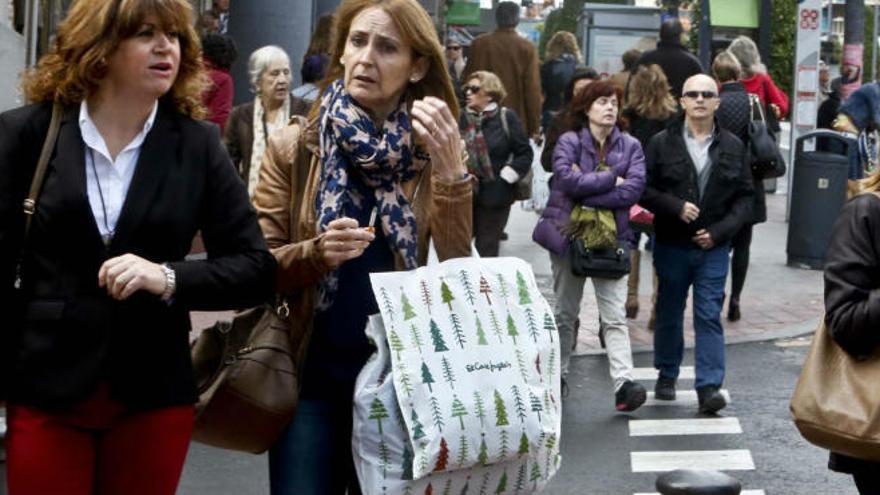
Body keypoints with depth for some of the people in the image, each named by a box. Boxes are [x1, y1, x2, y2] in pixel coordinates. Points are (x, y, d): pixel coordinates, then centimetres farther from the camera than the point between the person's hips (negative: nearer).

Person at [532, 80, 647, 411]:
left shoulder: (630, 146, 3)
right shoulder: (569, 142, -2)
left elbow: (634, 189, -11)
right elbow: (566, 178, -20)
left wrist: (587, 193, -15)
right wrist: (611, 179, -13)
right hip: (569, 235, 0)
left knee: (615, 316, -9)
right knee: (565, 313, 13)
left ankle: (624, 383, -17)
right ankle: (558, 375, 27)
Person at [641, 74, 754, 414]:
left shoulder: (734, 147, 3)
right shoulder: (662, 143, -1)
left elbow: (745, 197, 3)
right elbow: (644, 189, -3)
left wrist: (719, 231, -9)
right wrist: (676, 207, -17)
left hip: (713, 246, 0)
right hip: (672, 245, 0)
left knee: (709, 316, -5)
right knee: (669, 313, 13)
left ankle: (709, 386, -5)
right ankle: (667, 376, 29)